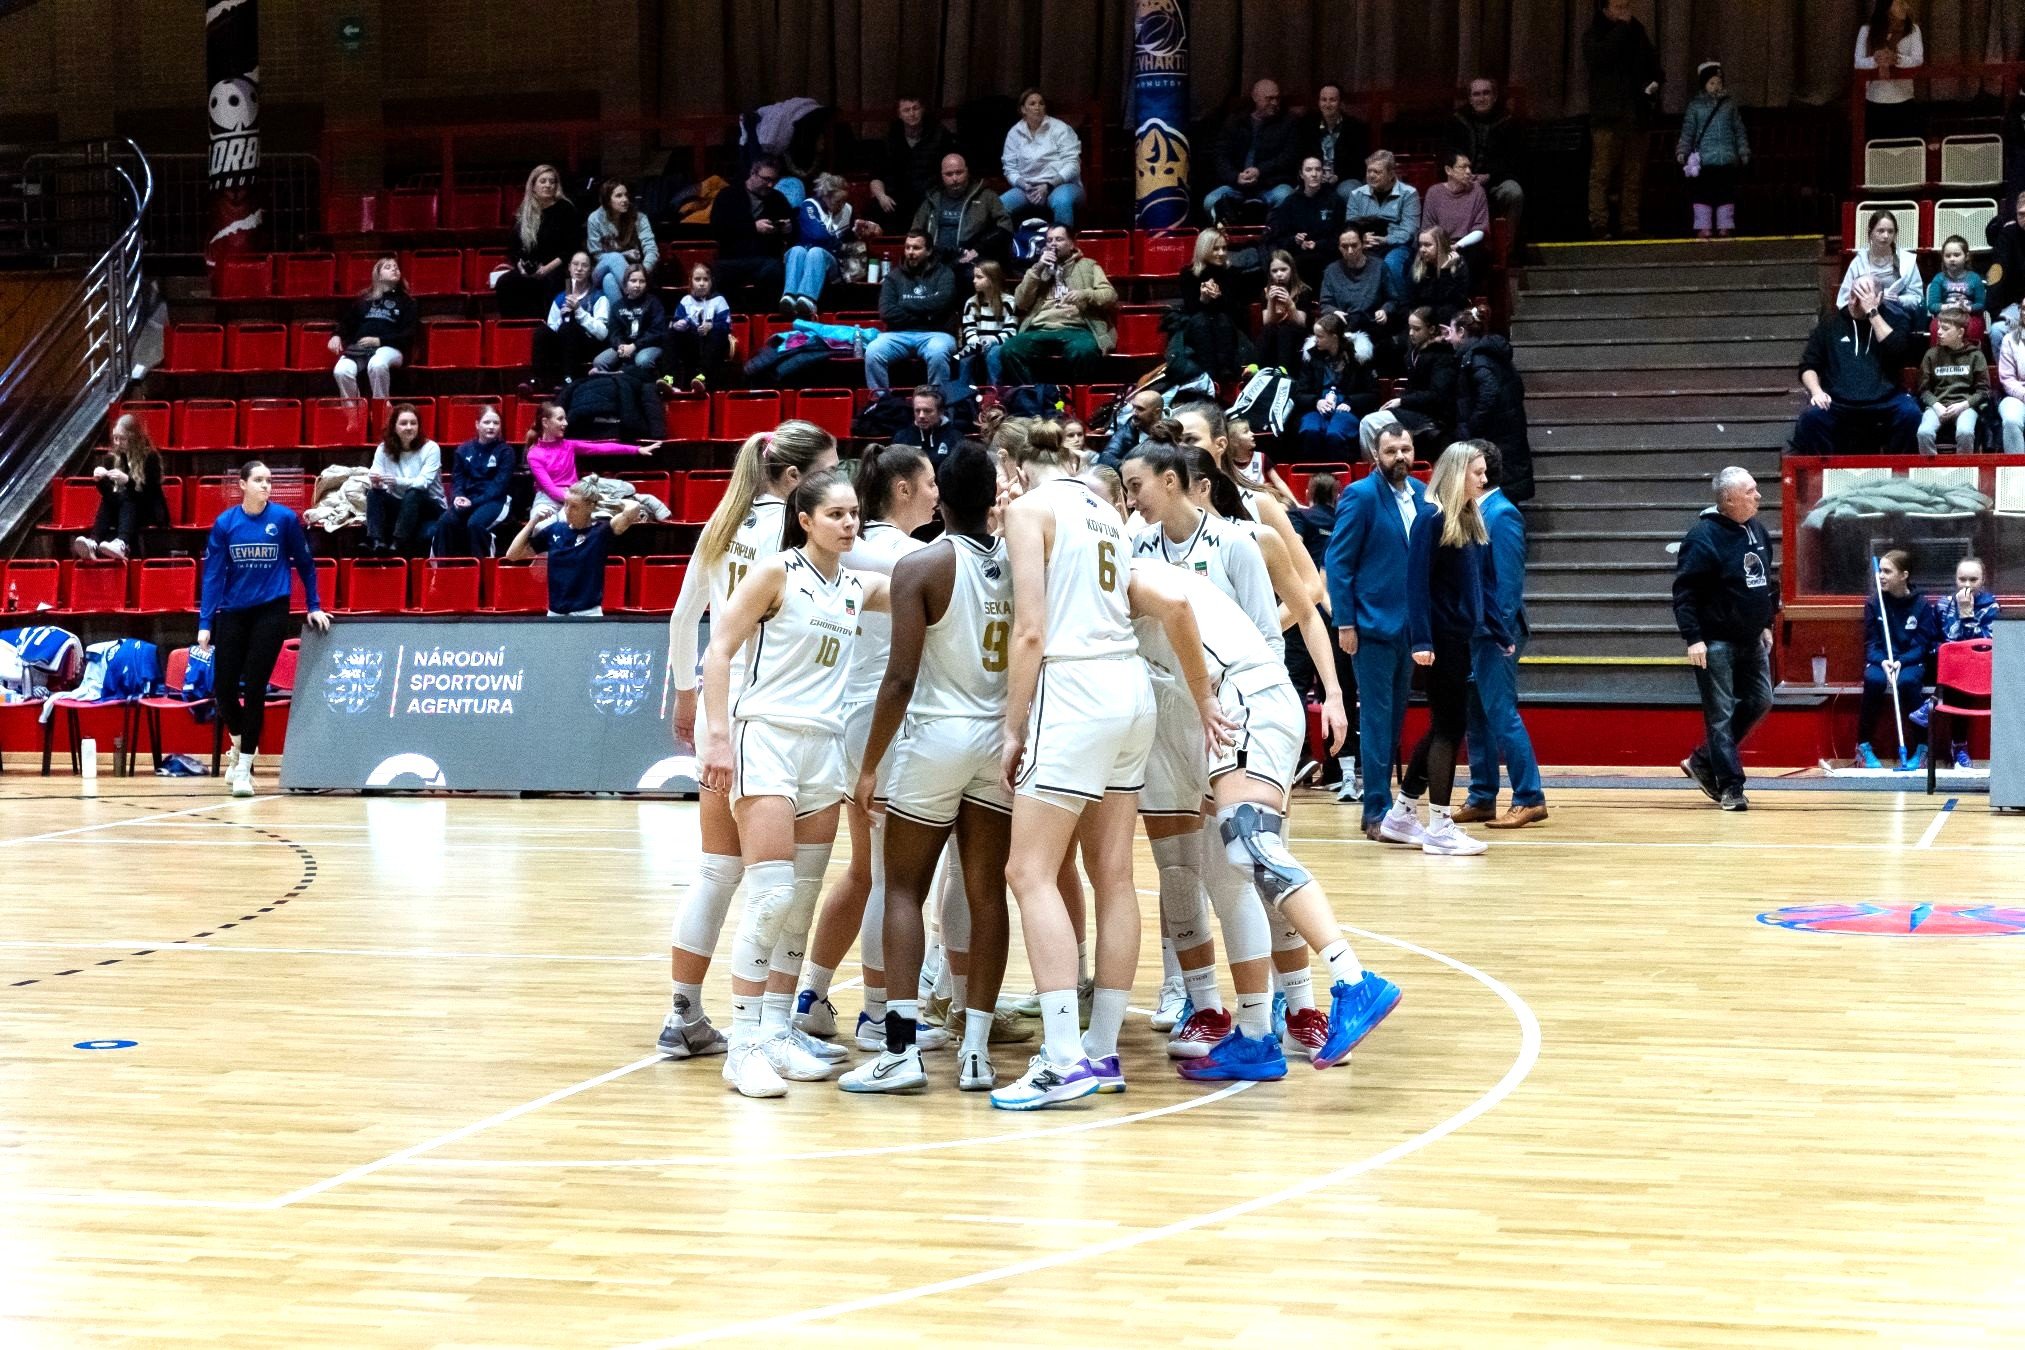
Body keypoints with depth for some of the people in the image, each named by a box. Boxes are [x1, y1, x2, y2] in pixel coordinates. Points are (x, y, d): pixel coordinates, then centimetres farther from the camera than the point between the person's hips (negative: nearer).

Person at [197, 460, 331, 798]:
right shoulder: (225, 523, -2)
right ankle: (240, 746, 31)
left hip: (271, 612, -2)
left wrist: (314, 606, 7)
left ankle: (244, 766, 7)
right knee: (223, 687, 2)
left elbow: (304, 563, 6)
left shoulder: (284, 518, -5)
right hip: (233, 614, 2)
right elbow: (213, 574, -2)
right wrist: (205, 623, -6)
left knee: (254, 688, -4)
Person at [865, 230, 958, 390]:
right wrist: (924, 314, -5)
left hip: (934, 333, -2)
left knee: (938, 353, -37)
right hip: (899, 334, 2)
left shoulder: (943, 273, 9)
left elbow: (941, 302, -11)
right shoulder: (894, 276, 14)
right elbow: (887, 312, 0)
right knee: (873, 352, -28)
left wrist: (906, 304, -2)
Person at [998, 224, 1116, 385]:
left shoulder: (1087, 265, 20)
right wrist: (1037, 269, 4)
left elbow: (1110, 295, 8)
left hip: (1075, 329, -2)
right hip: (1040, 331, 2)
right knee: (1009, 350, -30)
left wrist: (1085, 295, -12)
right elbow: (1020, 303, 13)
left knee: (1083, 351, -40)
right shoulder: (1039, 268, 26)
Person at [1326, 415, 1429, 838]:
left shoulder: (1421, 494, 8)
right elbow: (1339, 562, -9)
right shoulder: (1360, 496, -9)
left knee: (1395, 720, 11)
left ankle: (1385, 805, 18)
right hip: (1373, 626, -6)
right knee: (1377, 720, -4)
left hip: (1411, 625, 6)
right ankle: (1377, 812, -1)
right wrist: (1344, 623, -13)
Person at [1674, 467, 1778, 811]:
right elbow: (1684, 591, -18)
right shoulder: (1704, 536, -16)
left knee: (1759, 702, 10)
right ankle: (1730, 788, 0)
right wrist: (1693, 638, -22)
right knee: (1721, 715, -4)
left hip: (1751, 641, 8)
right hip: (1716, 642, -8)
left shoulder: (1757, 530, 8)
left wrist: (1766, 623, 20)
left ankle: (1703, 762, 22)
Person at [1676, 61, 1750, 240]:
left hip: (1728, 160, 2)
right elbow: (1687, 131, 2)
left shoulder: (1729, 103, 10)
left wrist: (1744, 154, 10)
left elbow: (1739, 130, 13)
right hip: (1704, 161, -2)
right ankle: (1703, 230, 1)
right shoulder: (1695, 105, 5)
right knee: (1703, 196, -3)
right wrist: (1682, 153, -7)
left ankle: (1725, 228, 11)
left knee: (1726, 196, 5)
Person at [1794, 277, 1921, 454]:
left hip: (1883, 401, 0)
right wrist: (1816, 391, -8)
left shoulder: (1889, 320, 14)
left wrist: (1872, 312, -5)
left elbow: (1897, 352, -6)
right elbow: (1808, 366, 13)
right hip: (1838, 402, 0)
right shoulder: (1831, 323, 16)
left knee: (1910, 412, -29)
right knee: (1811, 416, -30)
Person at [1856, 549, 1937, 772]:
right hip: (1880, 661, 1)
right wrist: (1882, 662, -21)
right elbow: (1871, 643, 0)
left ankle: (1921, 748, -21)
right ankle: (1864, 747, -20)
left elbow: (1923, 645, -6)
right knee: (1873, 680, -34)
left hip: (1911, 661, -1)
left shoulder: (1921, 604, -5)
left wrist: (1901, 662, -23)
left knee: (1908, 681, -36)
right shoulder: (1874, 602, -1)